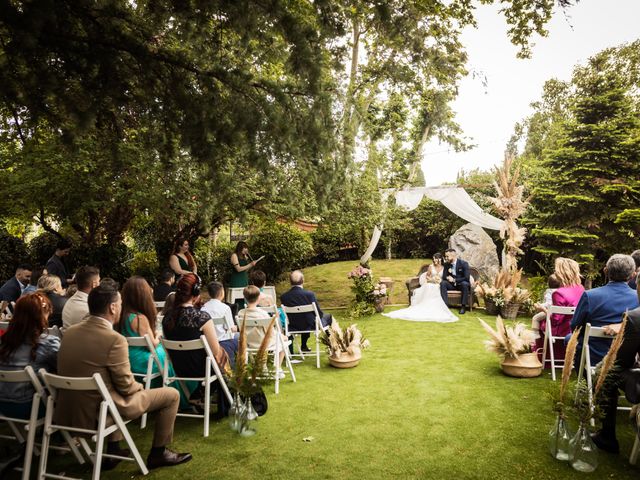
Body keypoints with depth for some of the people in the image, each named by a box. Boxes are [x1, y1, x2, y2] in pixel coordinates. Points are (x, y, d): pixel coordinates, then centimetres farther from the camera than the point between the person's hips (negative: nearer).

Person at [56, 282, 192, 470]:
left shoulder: (69, 331, 0)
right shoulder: (114, 339, -24)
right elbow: (126, 386, -16)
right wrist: (140, 387, 7)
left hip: (69, 409, 8)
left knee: (132, 389, 35)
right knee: (171, 394, 5)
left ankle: (113, 450, 34)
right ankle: (158, 453, 20)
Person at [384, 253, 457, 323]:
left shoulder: (443, 267, 9)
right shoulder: (431, 266, 10)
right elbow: (427, 276, 11)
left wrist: (440, 280, -12)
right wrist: (432, 279, -9)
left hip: (439, 285, 0)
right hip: (431, 285, 0)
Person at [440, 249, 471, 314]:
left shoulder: (464, 263, -13)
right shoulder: (446, 264, -1)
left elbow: (467, 278, -19)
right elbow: (444, 277, 3)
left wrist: (454, 280, -23)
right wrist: (448, 277, -22)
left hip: (462, 284, -4)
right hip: (452, 284, 4)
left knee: (465, 284, -37)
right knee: (442, 283, -24)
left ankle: (463, 306, -26)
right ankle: (445, 305, -28)